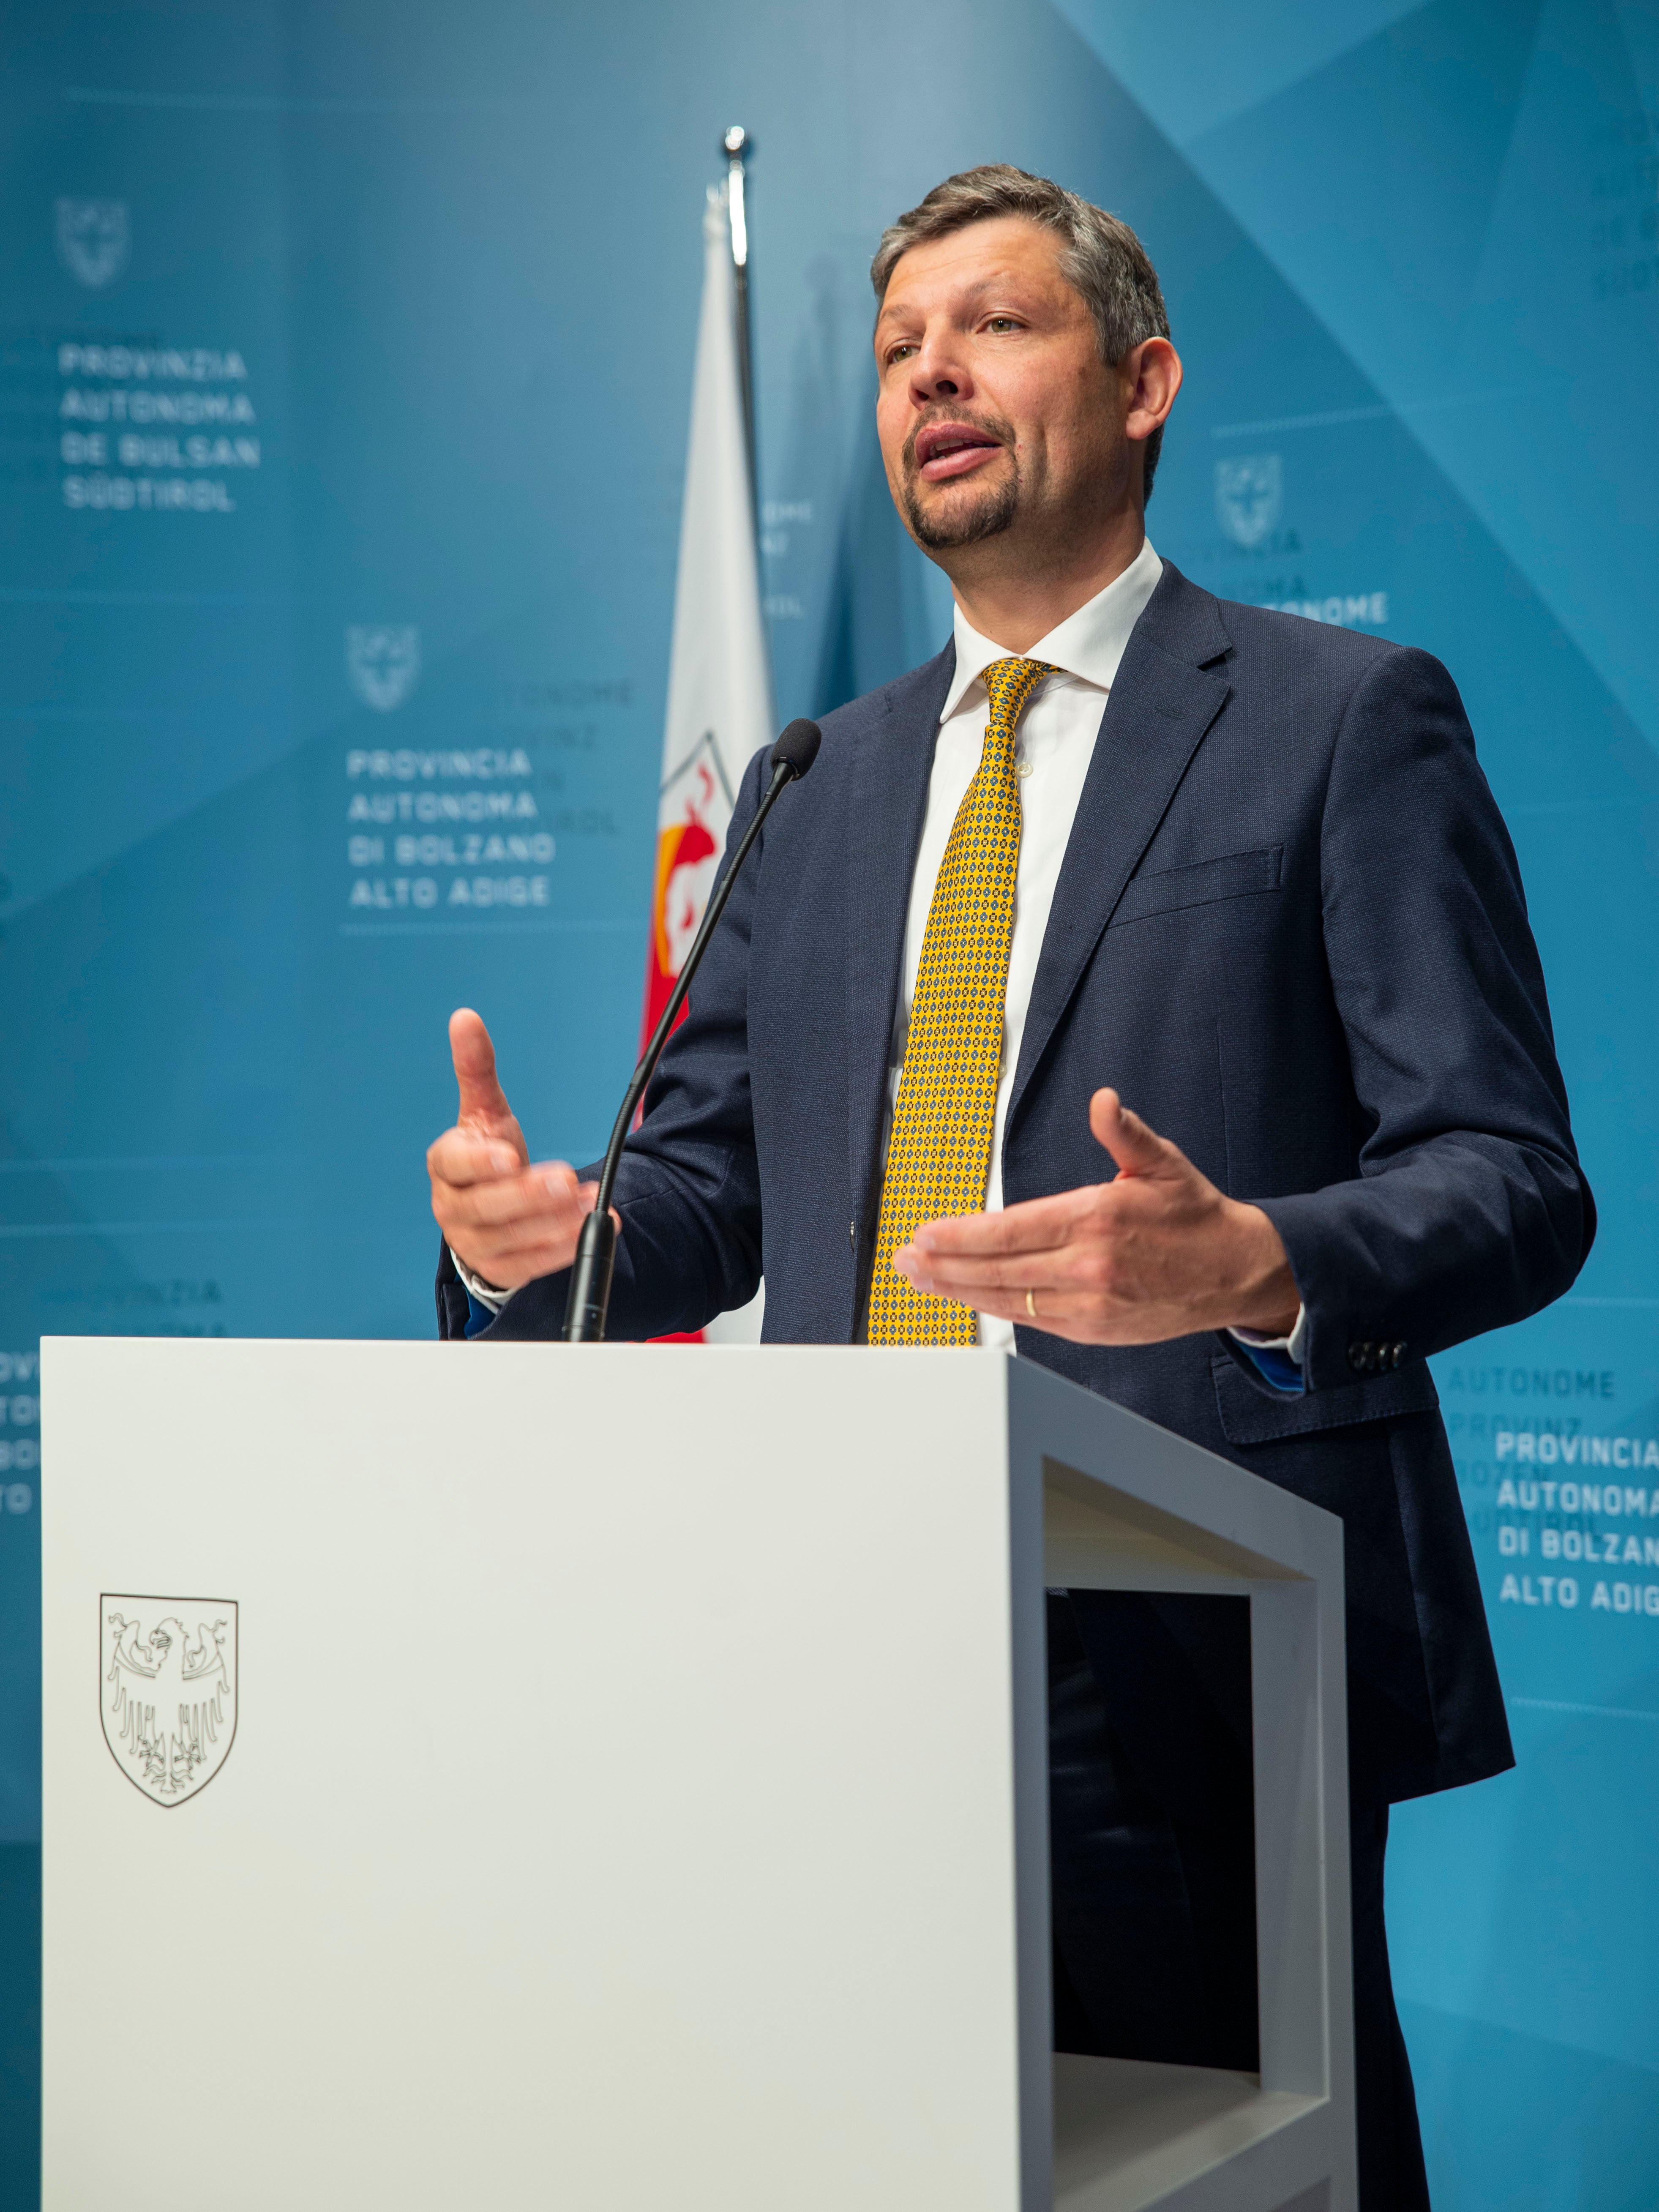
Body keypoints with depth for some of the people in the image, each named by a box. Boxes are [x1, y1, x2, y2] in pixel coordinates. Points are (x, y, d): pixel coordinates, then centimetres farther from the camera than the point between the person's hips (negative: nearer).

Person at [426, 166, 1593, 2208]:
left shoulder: (1346, 718, 1)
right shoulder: (824, 783, 18)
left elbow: (1512, 1179, -5)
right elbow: (713, 1176, 18)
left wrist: (1258, 1265, -25)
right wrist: (532, 1230, -5)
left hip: (1192, 1651, -4)